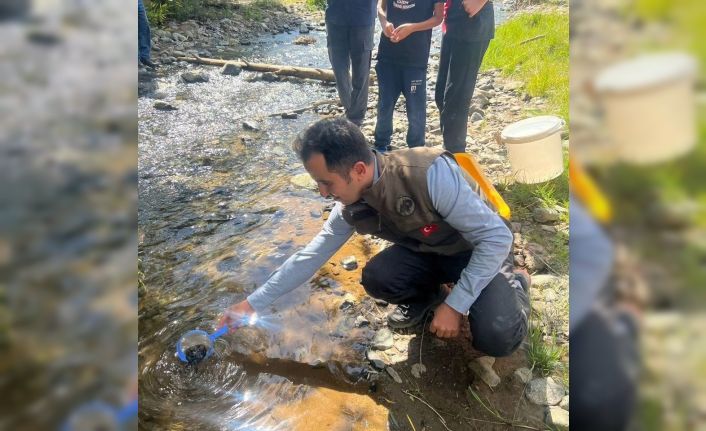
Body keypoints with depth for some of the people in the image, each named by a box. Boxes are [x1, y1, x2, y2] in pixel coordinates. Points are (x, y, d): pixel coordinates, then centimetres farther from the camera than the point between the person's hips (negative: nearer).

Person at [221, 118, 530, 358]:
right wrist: (254, 303, -4)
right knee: (376, 277, -25)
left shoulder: (431, 173, -38)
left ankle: (513, 286, 9)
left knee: (496, 338, -26)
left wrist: (454, 305, -28)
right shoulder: (352, 206, -17)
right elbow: (311, 256, -5)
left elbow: (497, 237, -31)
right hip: (427, 252, 5)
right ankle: (423, 296, 10)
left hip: (482, 250, -4)